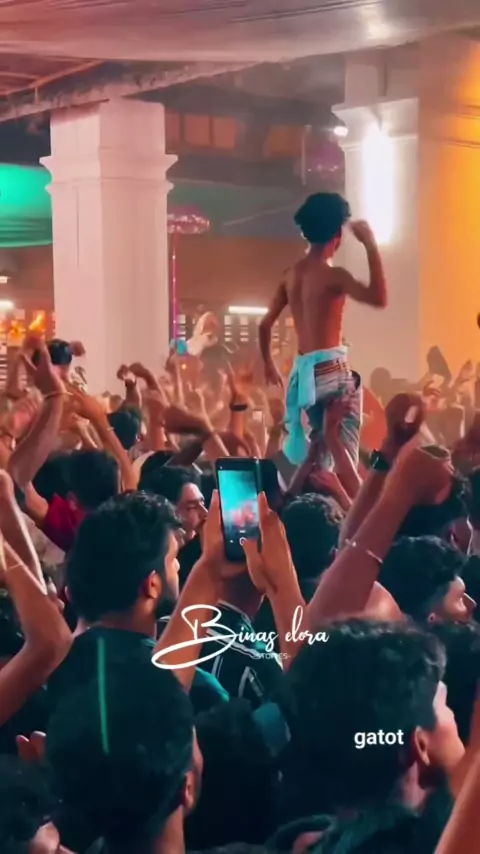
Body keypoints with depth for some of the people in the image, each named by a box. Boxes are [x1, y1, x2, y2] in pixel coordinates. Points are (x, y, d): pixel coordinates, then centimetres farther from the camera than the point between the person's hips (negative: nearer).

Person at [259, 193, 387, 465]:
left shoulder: (292, 274, 10)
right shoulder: (332, 275, -13)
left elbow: (265, 324, 16)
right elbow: (379, 299, -24)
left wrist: (269, 365, 30)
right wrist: (371, 245, -18)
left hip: (304, 370, 8)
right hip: (331, 369, -8)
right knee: (344, 451, -6)